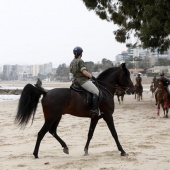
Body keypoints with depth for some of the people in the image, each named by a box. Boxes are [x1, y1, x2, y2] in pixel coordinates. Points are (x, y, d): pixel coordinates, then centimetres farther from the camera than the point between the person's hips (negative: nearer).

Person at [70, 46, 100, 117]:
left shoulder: (72, 62, 15)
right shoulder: (80, 61, -13)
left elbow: (72, 71, 20)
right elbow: (84, 71, -23)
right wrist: (92, 76, -13)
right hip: (83, 80, -10)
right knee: (96, 92, -10)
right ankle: (94, 110, -23)